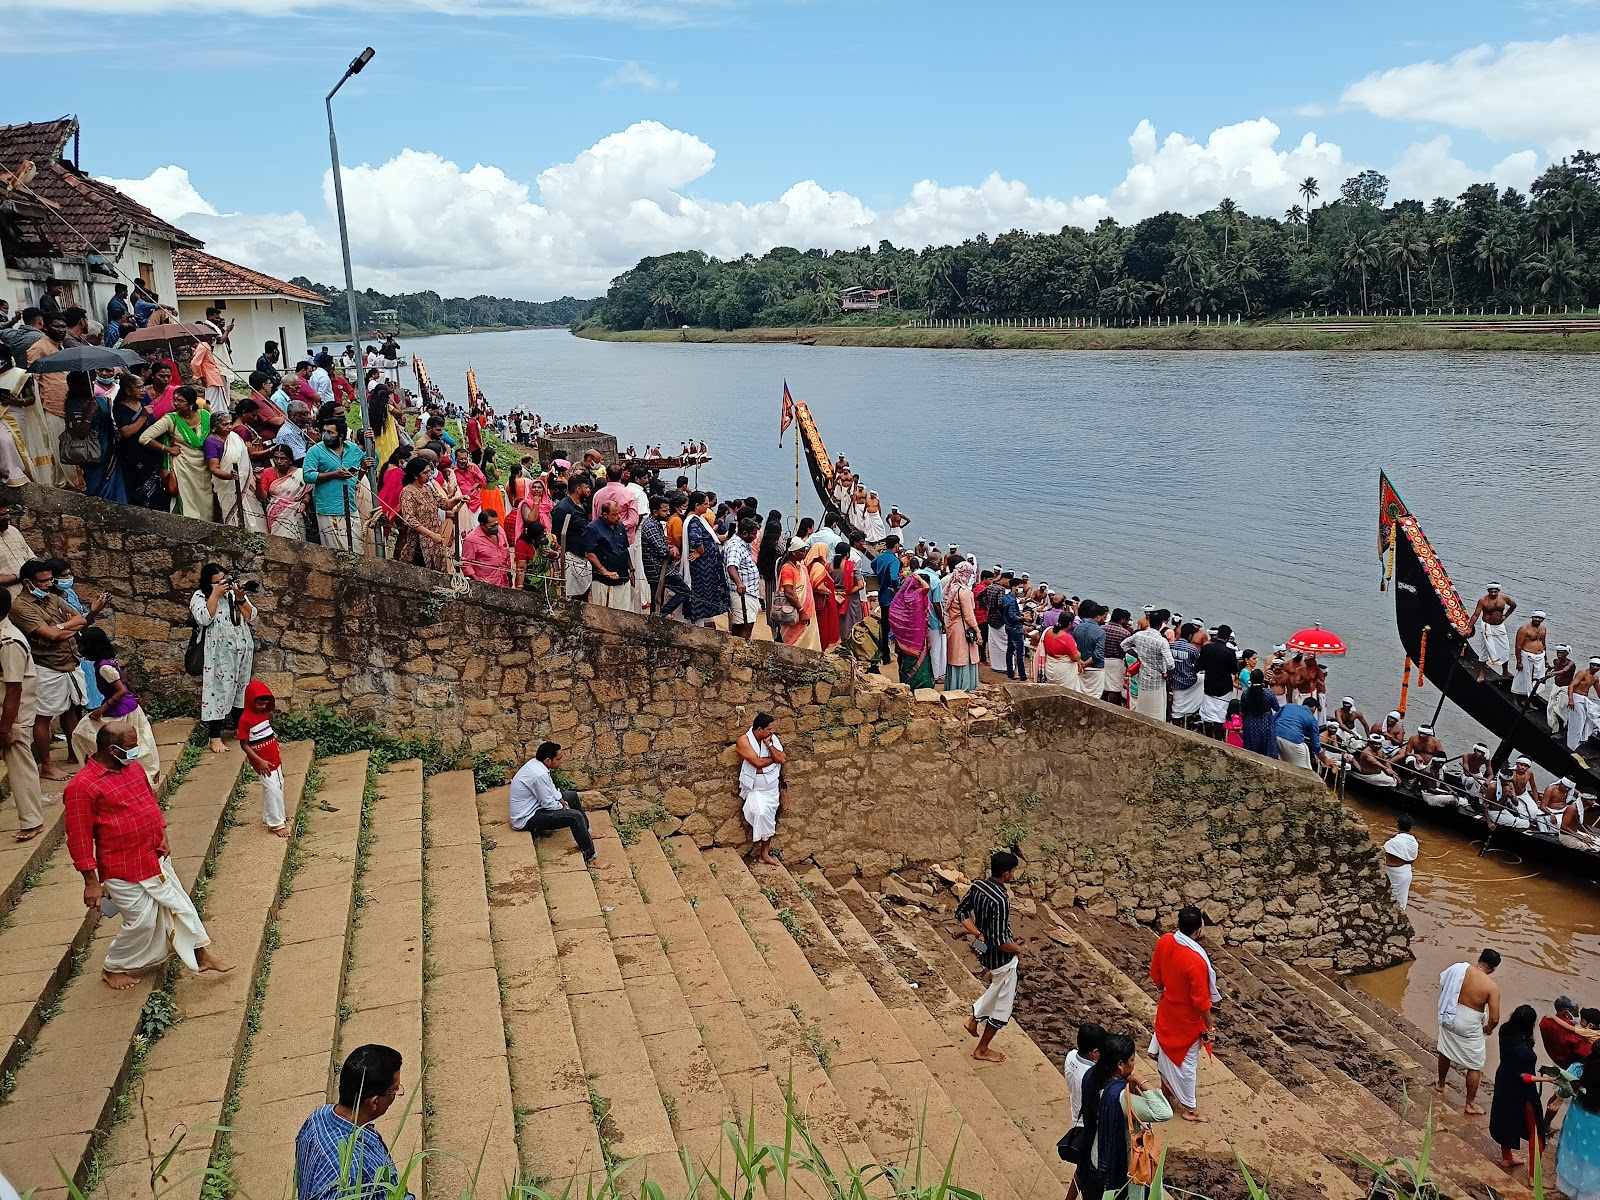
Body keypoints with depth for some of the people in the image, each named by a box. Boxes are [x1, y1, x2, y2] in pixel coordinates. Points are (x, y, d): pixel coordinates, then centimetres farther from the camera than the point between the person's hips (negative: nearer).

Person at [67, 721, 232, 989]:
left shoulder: (133, 767, 2)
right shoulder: (82, 786, -21)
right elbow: (79, 838, -18)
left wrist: (162, 836, 8)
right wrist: (91, 882, -16)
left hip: (155, 859, 8)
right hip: (123, 870, -7)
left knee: (179, 904, 15)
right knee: (141, 921, 4)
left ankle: (202, 956, 29)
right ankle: (113, 969, 29)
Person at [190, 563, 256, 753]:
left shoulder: (237, 593, 8)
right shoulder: (200, 596, -4)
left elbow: (252, 618, 0)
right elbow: (204, 619, -22)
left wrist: (240, 599, -14)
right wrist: (215, 594, -21)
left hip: (242, 651, 5)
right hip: (219, 654, -5)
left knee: (241, 689, 14)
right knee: (219, 691, -7)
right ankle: (215, 737, -4)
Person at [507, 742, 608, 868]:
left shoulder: (535, 763, 0)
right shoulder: (539, 775, -31)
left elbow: (551, 788, 12)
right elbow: (548, 804, -22)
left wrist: (563, 803, 1)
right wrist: (563, 807, -4)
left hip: (534, 805, 11)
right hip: (526, 820, -11)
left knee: (573, 796, 19)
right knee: (575, 816, -21)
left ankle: (587, 833, 31)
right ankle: (591, 859, -15)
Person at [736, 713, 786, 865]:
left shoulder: (772, 738, -1)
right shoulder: (744, 740, -16)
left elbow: (782, 759, -10)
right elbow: (758, 762, -23)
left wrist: (769, 744, -18)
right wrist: (775, 758, -10)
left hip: (772, 788, 5)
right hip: (754, 788, -5)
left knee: (768, 820, 4)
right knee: (761, 813, -24)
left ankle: (764, 852, 13)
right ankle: (763, 852, -9)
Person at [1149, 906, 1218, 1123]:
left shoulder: (1165, 941, -14)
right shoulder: (1196, 959, -35)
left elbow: (1155, 974, 2)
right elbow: (1200, 999, -25)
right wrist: (1209, 1025, -11)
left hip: (1167, 1009, 6)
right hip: (1187, 1017, -6)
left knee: (1167, 1050, 26)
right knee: (1187, 1060, 13)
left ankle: (1167, 1088, 46)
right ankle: (1190, 1108, 30)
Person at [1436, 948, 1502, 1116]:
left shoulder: (1460, 969, -11)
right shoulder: (1492, 986, -20)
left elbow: (1442, 982, 5)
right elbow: (1494, 1018, -20)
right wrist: (1488, 1028, 3)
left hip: (1448, 1018, 5)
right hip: (1469, 1026, -5)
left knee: (1445, 1052, 28)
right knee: (1475, 1066, 15)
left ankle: (1440, 1085, 48)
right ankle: (1470, 1104, 25)